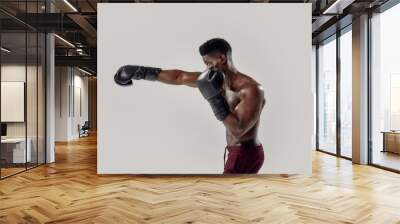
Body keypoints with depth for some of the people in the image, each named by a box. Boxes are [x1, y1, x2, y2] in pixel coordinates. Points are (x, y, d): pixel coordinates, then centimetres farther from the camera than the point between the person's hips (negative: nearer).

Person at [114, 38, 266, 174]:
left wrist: (215, 98, -29)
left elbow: (238, 130, -28)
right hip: (238, 153, 9)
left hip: (245, 155, -8)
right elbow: (180, 77, 5)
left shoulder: (252, 89, -22)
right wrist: (141, 72, 7)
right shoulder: (219, 79, 0)